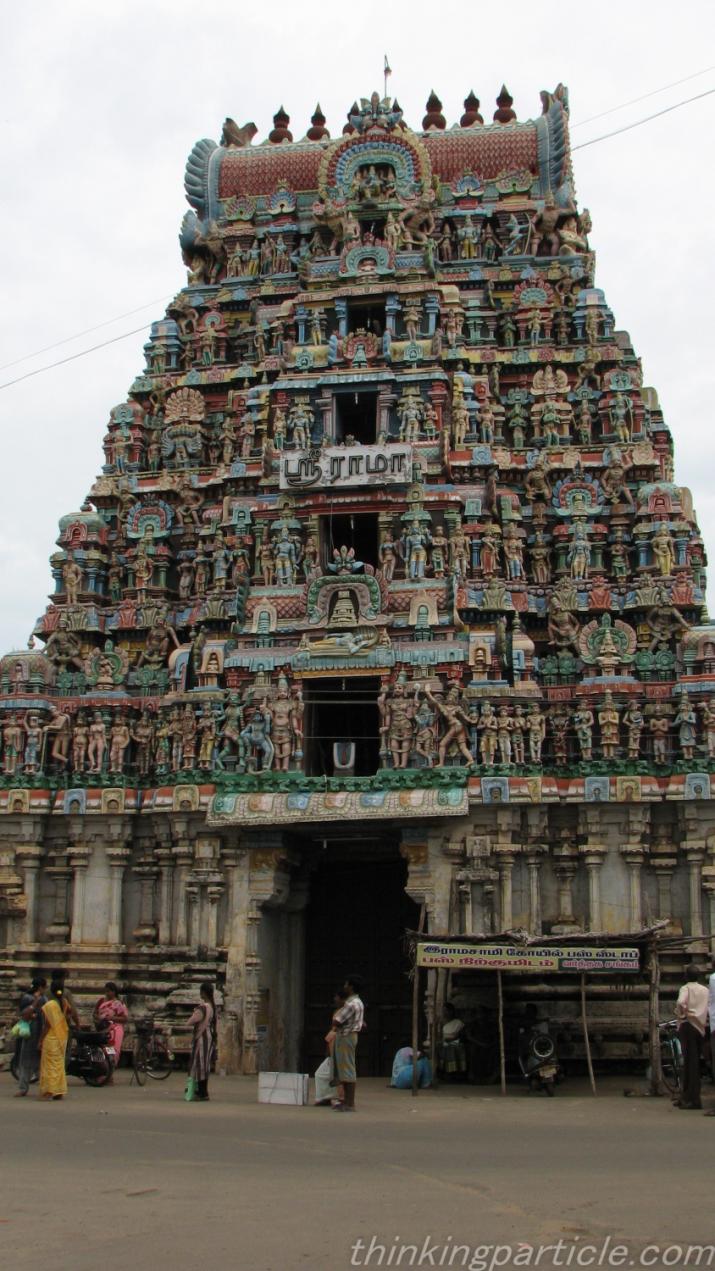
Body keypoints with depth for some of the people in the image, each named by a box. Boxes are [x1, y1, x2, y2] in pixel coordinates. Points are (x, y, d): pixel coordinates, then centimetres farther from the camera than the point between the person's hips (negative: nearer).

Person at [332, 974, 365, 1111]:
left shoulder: (351, 1004, -19)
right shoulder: (358, 1002, 14)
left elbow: (336, 1022, -22)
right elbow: (362, 1024, 23)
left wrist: (337, 1014, -1)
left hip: (346, 1037, -11)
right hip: (345, 1036, 11)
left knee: (347, 1069, -7)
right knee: (342, 1069, 15)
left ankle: (350, 1104, -6)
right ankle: (347, 1100, 20)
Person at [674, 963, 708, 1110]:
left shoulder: (686, 988, -6)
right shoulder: (705, 990, 12)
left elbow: (680, 1002, -24)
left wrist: (681, 1014, -9)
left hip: (688, 1025, -6)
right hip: (700, 1027, 6)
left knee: (690, 1061, -7)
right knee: (694, 1061, 12)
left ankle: (694, 1099, -11)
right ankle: (686, 1097, 17)